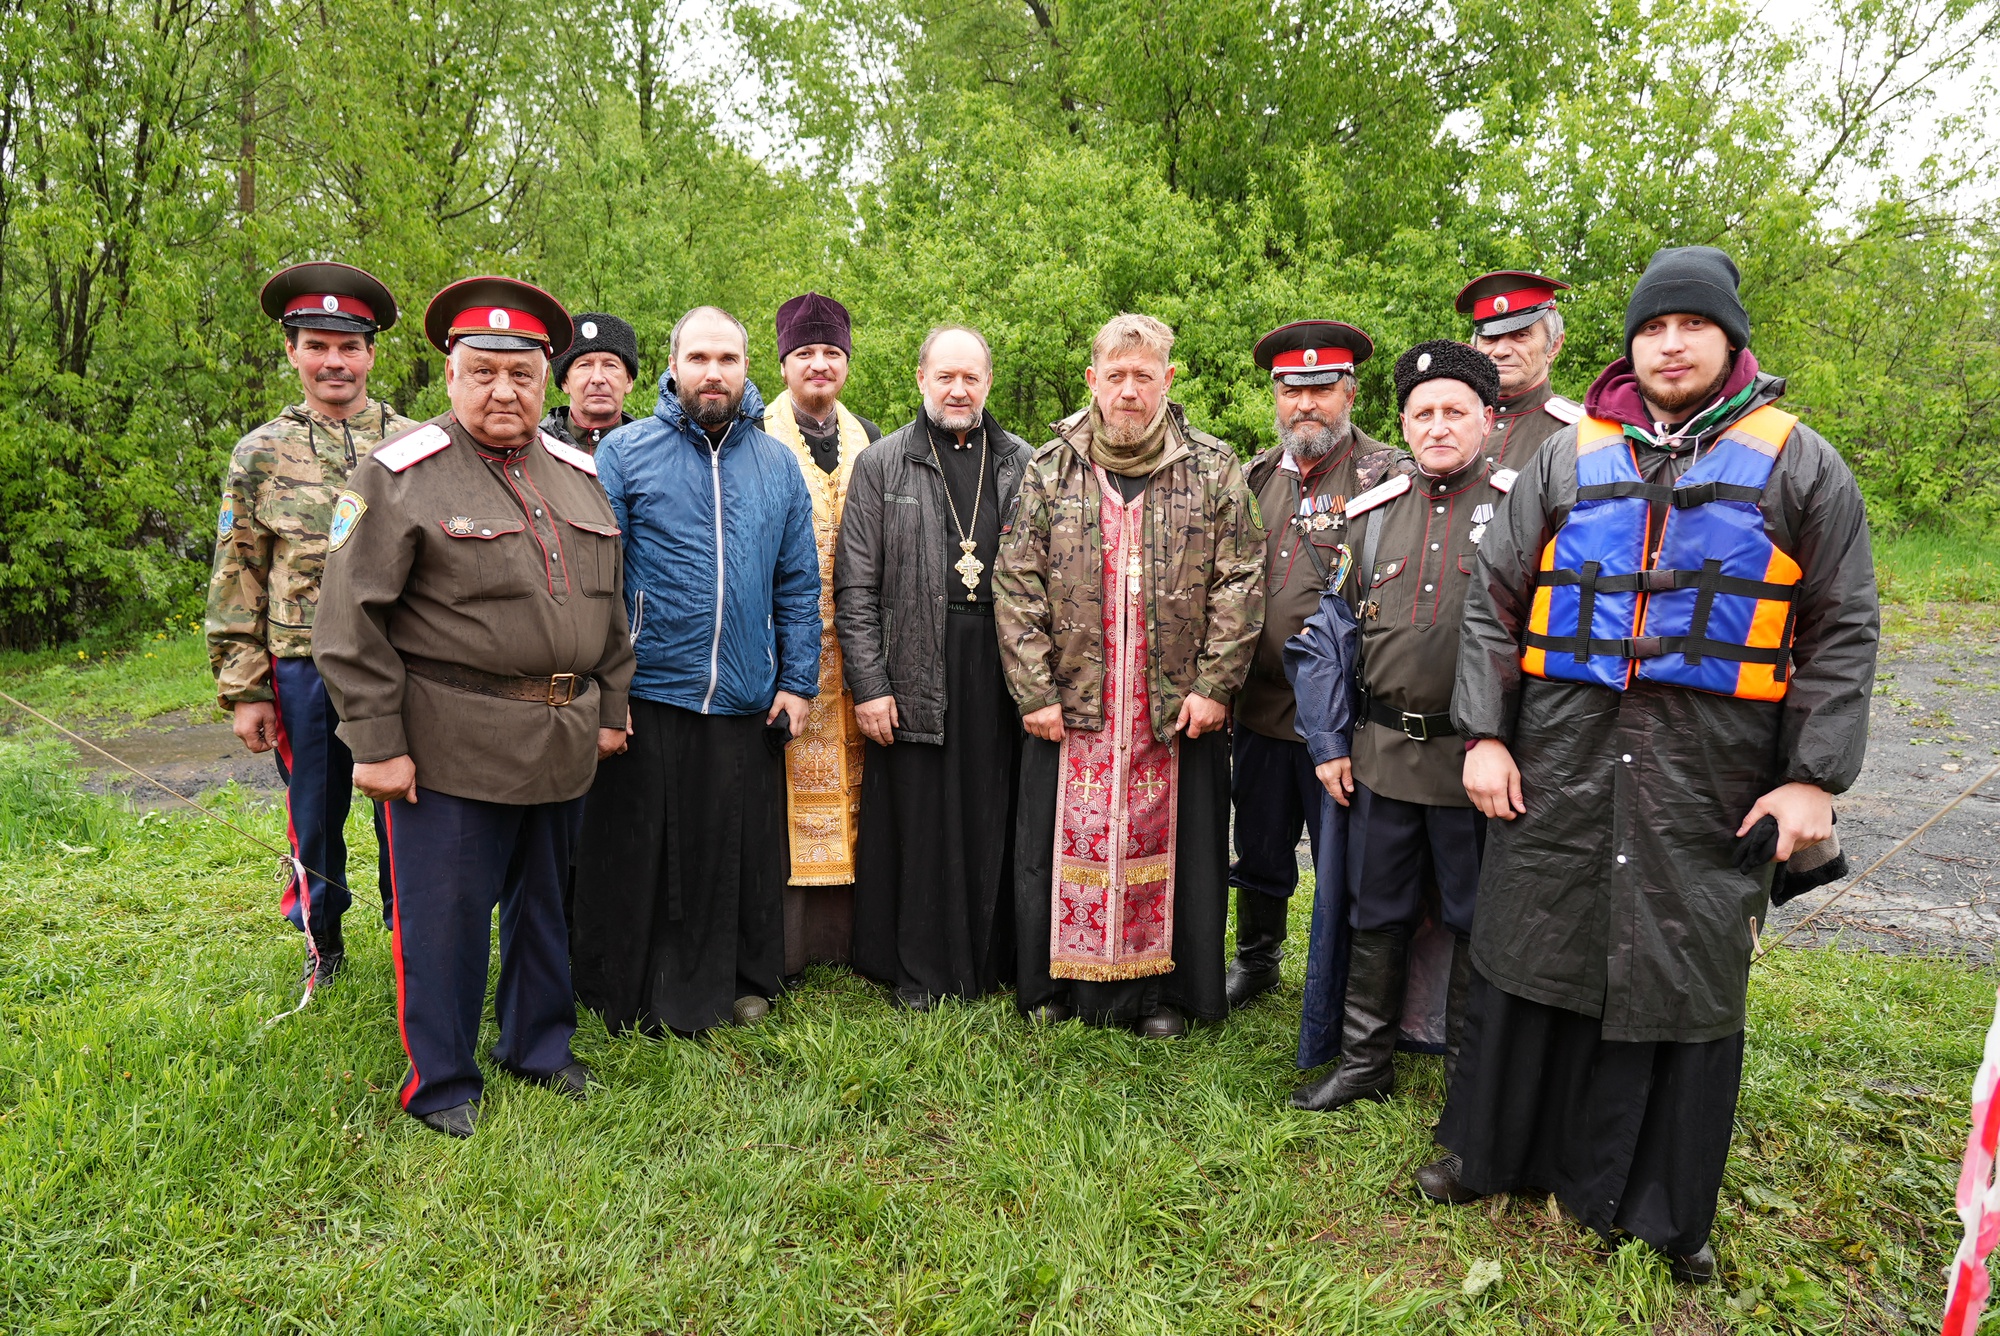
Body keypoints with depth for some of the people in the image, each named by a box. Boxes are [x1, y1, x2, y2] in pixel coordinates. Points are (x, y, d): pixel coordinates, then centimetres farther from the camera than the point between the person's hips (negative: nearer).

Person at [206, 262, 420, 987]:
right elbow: (237, 582, 4)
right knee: (315, 816, 12)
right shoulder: (261, 454, 4)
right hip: (304, 667, 0)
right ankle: (323, 941, 32)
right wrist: (243, 690, 0)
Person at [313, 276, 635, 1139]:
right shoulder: (399, 476, -6)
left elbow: (609, 604, 17)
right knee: (446, 912, 4)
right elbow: (352, 620, -9)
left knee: (543, 899, 18)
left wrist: (609, 709, 14)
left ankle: (538, 1044, 36)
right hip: (451, 744, -5)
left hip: (564, 741, 5)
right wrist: (377, 742, -12)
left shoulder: (578, 477, 11)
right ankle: (441, 1082, 22)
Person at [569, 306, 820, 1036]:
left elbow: (799, 583, 10)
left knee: (742, 853, 11)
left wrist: (797, 681, 4)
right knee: (634, 855, 8)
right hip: (646, 695, -2)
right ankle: (629, 998, 25)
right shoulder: (625, 451, -1)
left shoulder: (776, 463, 9)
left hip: (747, 702, 3)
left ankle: (742, 982, 30)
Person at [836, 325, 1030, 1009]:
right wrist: (868, 683, -5)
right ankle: (922, 972, 17)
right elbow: (855, 586, 2)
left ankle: (995, 963, 22)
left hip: (1004, 671, 2)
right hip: (916, 676, -1)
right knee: (921, 821, 3)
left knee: (996, 817, 6)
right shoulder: (882, 464, 5)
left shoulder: (1025, 465, 11)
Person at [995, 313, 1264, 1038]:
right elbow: (1016, 585, 1)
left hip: (1178, 706, 0)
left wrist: (1213, 686, -7)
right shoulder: (1049, 468, 5)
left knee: (1167, 846, 7)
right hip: (1072, 704, 1)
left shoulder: (1214, 469, 3)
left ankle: (1163, 992, 23)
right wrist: (1034, 691, -5)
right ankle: (1056, 985, 25)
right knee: (1069, 845, 8)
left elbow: (1240, 582, -1)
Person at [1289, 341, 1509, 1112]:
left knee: (1475, 923, 9)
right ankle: (1365, 1061, 28)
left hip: (1477, 757, -3)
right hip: (1382, 753, 3)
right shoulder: (1370, 514, 8)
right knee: (1376, 913, 12)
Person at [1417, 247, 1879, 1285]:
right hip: (1559, 766, 1)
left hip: (1710, 781, -1)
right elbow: (1494, 601, 7)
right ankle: (1492, 1149, 29)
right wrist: (1483, 734, -1)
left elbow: (1841, 633, 2)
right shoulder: (1571, 457, 8)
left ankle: (1663, 1206, 27)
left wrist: (1814, 778, -5)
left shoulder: (1798, 463, 5)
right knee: (1531, 954, 10)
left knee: (1689, 978, 8)